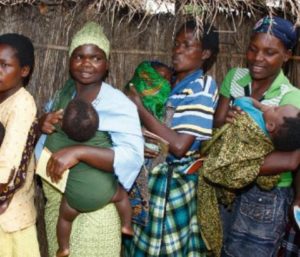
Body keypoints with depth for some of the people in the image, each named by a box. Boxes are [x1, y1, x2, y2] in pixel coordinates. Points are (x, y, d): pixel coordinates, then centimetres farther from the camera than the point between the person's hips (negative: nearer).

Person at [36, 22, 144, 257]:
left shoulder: (118, 104, -18)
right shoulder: (63, 95, 3)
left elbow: (133, 156, -29)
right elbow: (44, 140, 15)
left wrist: (78, 152, -38)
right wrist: (42, 123, -8)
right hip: (55, 202, 6)